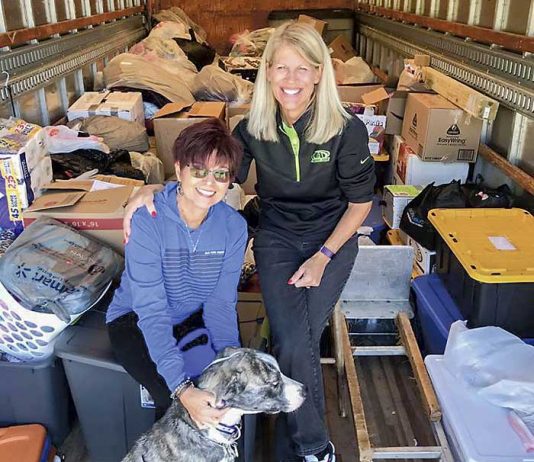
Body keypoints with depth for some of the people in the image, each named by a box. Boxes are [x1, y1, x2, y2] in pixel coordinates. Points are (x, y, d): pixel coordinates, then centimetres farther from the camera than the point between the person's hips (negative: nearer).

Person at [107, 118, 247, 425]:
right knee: (173, 399, -24)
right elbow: (151, 309, -30)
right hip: (136, 320, -3)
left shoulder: (233, 226, -12)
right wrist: (182, 389, -38)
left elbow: (221, 302, -12)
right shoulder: (147, 220, -25)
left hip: (198, 319, 4)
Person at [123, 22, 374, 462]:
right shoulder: (254, 128, -10)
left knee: (302, 341, -13)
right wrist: (155, 190, -17)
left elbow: (361, 201, -6)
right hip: (276, 239, 2)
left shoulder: (347, 130, -17)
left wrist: (323, 257, -12)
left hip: (333, 239, -1)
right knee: (293, 344, -15)